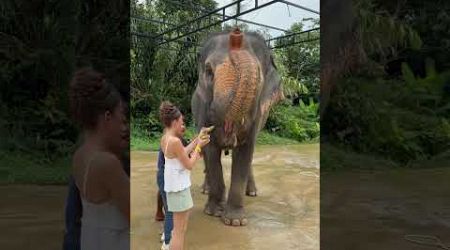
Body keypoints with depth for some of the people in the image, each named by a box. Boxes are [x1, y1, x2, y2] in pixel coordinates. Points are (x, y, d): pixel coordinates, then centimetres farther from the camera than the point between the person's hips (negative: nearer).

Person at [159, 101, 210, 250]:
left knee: (181, 228, 22)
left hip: (175, 186, 9)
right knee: (179, 231, 2)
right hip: (179, 188, -9)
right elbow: (189, 164, -16)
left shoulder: (165, 138, 6)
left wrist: (197, 140, 14)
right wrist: (198, 146, -4)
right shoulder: (175, 141, -22)